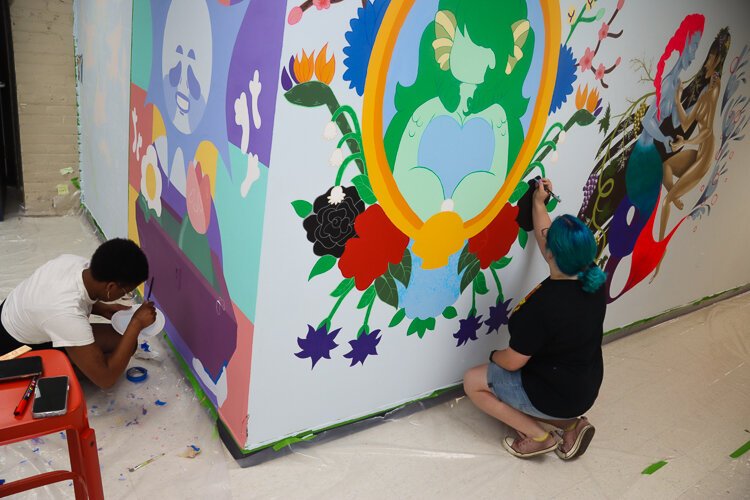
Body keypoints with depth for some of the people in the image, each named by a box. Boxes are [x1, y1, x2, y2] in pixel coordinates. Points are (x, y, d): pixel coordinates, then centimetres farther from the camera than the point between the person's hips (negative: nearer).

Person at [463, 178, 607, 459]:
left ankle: (538, 436, 4)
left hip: (556, 396, -8)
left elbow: (512, 362, -21)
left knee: (473, 381, 6)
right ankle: (571, 424, 13)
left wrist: (494, 356, 0)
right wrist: (538, 203, 15)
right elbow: (548, 242, 8)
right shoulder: (592, 279, -12)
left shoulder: (544, 304, -33)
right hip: (585, 390, 8)